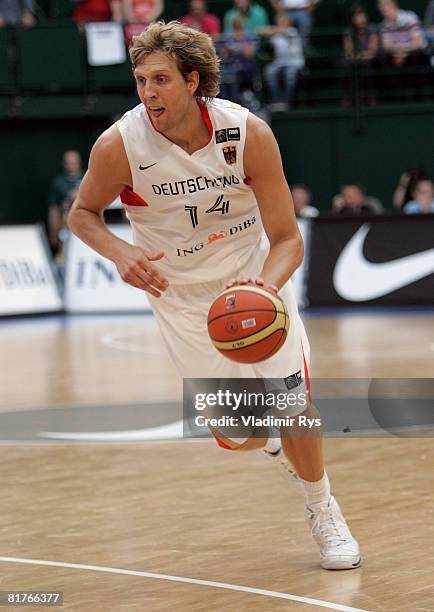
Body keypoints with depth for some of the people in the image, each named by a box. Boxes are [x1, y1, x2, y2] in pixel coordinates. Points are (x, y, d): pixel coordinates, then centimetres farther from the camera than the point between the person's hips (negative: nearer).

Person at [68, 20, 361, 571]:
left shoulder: (248, 133, -22)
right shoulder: (120, 145, -23)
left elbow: (287, 238, -16)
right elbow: (82, 213, -4)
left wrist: (267, 285, -37)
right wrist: (119, 253, -25)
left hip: (253, 280, 0)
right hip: (181, 295, 0)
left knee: (290, 401, -11)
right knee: (237, 436, 0)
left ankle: (323, 511, 17)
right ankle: (278, 445, 39)